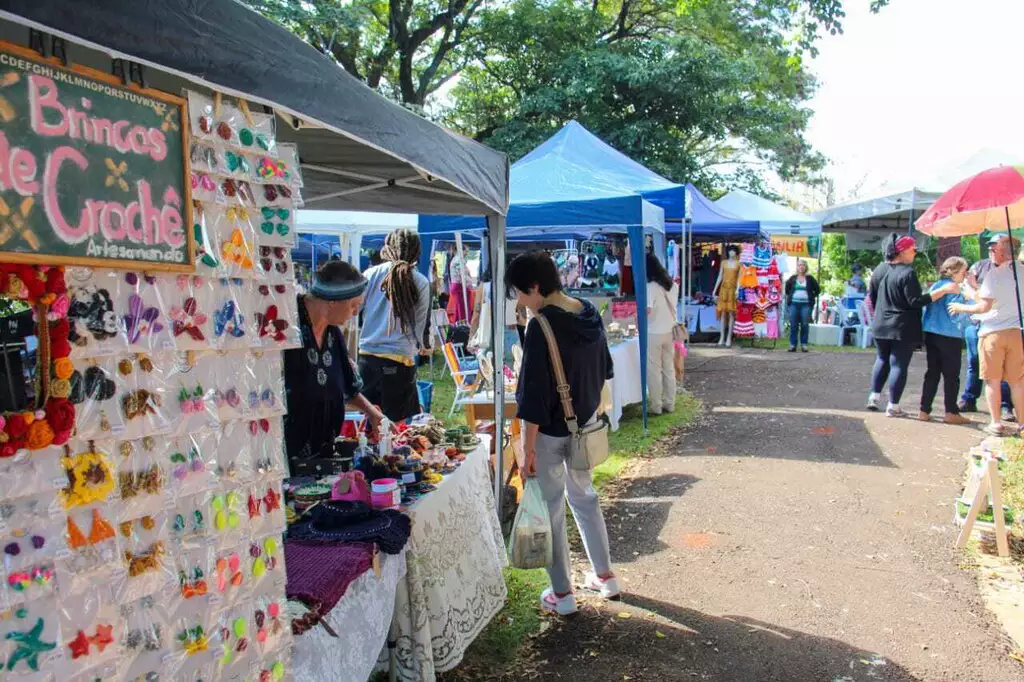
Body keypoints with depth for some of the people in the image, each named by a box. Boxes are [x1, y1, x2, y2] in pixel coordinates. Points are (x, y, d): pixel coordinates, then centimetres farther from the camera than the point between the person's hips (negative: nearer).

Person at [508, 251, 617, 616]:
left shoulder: (542, 327, -24)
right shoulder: (589, 314, -1)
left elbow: (534, 392, -22)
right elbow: (603, 369, 10)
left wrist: (527, 447, -15)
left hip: (551, 432, -7)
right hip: (585, 425, 7)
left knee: (550, 508, 9)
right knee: (584, 496, 24)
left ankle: (562, 594, 22)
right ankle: (605, 576, 34)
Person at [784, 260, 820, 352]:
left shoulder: (810, 279, 6)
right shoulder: (793, 278, 8)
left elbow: (818, 289, 13)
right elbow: (787, 288, 21)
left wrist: (812, 297, 8)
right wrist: (789, 296, 13)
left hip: (806, 304, -1)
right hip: (794, 304, 1)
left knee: (805, 325, -1)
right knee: (793, 325, 0)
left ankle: (804, 344, 5)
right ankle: (792, 345, 4)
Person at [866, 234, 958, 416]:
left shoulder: (879, 270, 4)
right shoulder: (907, 273, -17)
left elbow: (872, 297, 12)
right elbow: (916, 301, -20)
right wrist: (944, 290, -21)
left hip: (881, 326, 6)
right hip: (903, 328, -6)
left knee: (882, 359, 21)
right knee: (899, 365, 1)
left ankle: (874, 397, 18)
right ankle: (893, 406, 4)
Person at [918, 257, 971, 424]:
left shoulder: (935, 286, 12)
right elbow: (956, 314, -17)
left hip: (930, 335, 7)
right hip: (949, 337, -7)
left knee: (932, 373, 10)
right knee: (951, 375, 3)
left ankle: (924, 411, 9)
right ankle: (951, 412, 8)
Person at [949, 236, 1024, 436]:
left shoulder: (995, 274, -10)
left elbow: (984, 306, -15)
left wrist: (961, 307, 0)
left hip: (993, 331, -4)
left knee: (993, 380, 6)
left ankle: (996, 423, 8)